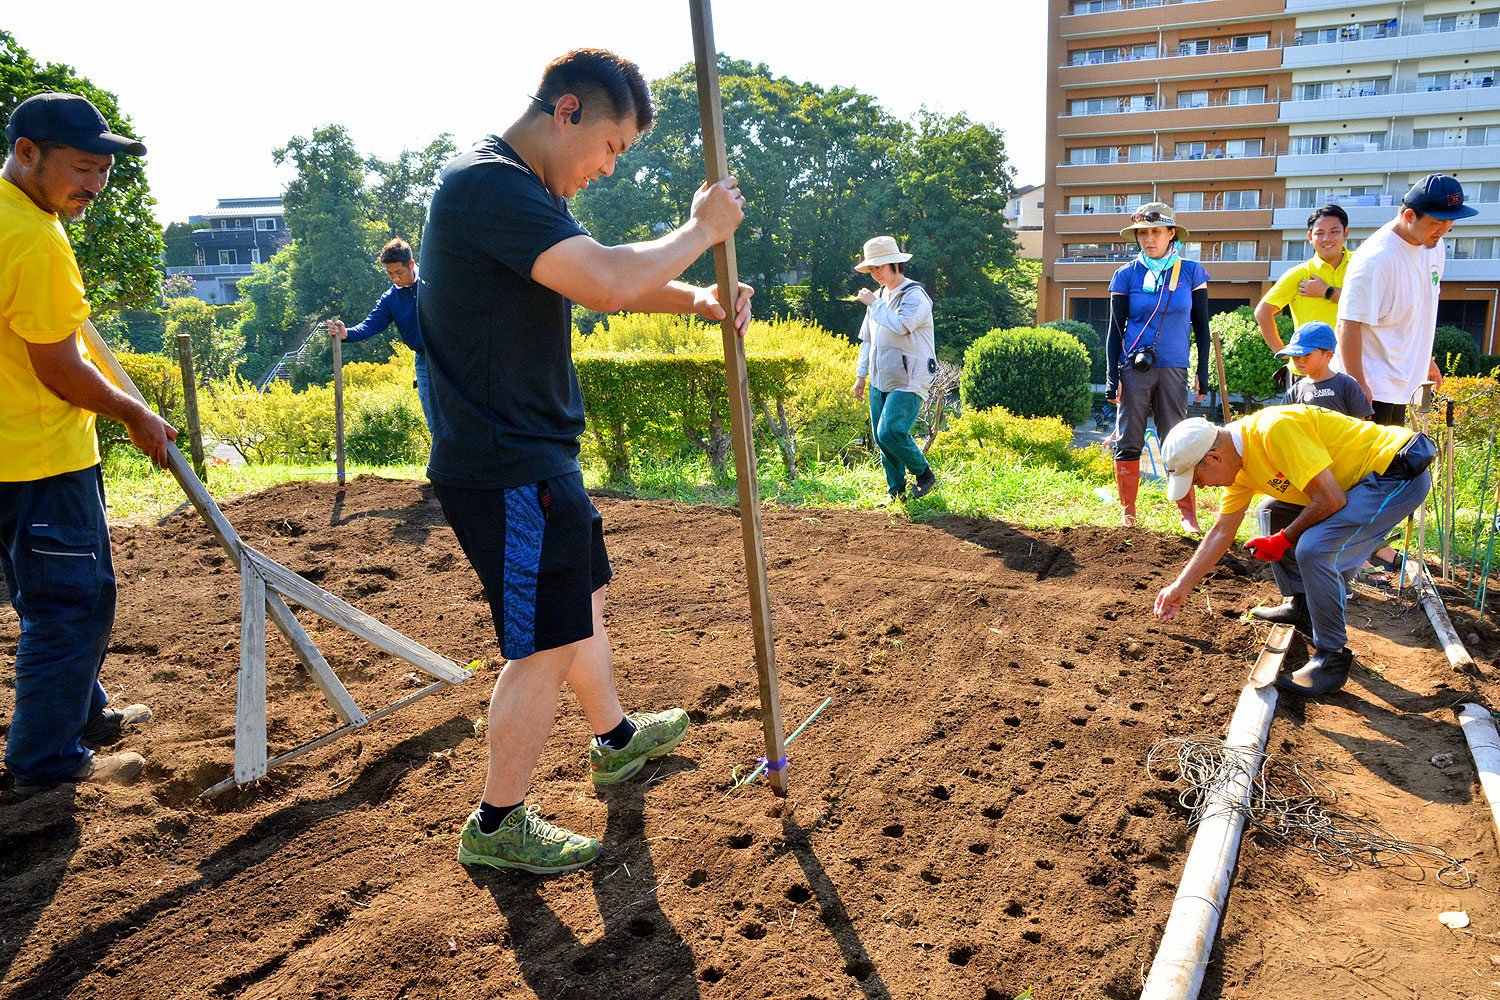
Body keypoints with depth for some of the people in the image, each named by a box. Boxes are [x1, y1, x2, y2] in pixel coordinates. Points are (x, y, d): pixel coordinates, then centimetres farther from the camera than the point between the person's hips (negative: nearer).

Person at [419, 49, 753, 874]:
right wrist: (701, 229, -14)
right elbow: (609, 283, -31)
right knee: (546, 646, -2)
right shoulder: (488, 184, -20)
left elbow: (600, 278, 21)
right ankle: (496, 827, 16)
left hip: (535, 458, 11)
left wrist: (697, 300, 4)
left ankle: (615, 739, 47)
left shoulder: (527, 194, 14)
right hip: (505, 471, -11)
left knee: (582, 598, 24)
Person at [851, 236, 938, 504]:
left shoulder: (914, 296, -10)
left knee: (890, 432, -20)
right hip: (880, 381, 8)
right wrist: (861, 375, 19)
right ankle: (896, 493, 16)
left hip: (908, 382, -8)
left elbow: (900, 326, -28)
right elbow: (867, 340, 23)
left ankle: (924, 474, 2)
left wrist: (873, 304, -17)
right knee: (881, 439, 5)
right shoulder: (880, 297, 15)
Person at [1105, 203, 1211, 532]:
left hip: (1173, 369, 0)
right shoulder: (1126, 275, 3)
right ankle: (1127, 514, 12)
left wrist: (1203, 370, 5)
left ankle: (1188, 515, 8)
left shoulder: (1191, 271, 5)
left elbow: (1201, 325, 9)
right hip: (1134, 368, 0)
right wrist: (1112, 376, -2)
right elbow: (1115, 329, 4)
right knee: (1128, 442, 1)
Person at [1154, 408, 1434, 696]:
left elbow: (1331, 499, -26)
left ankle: (1332, 659, -9)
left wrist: (1283, 540, -11)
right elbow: (1222, 531, 12)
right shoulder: (1240, 457, 3)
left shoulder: (1275, 429, -26)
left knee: (1313, 548, -24)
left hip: (1401, 475, -10)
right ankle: (1302, 607, 25)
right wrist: (1180, 587, 13)